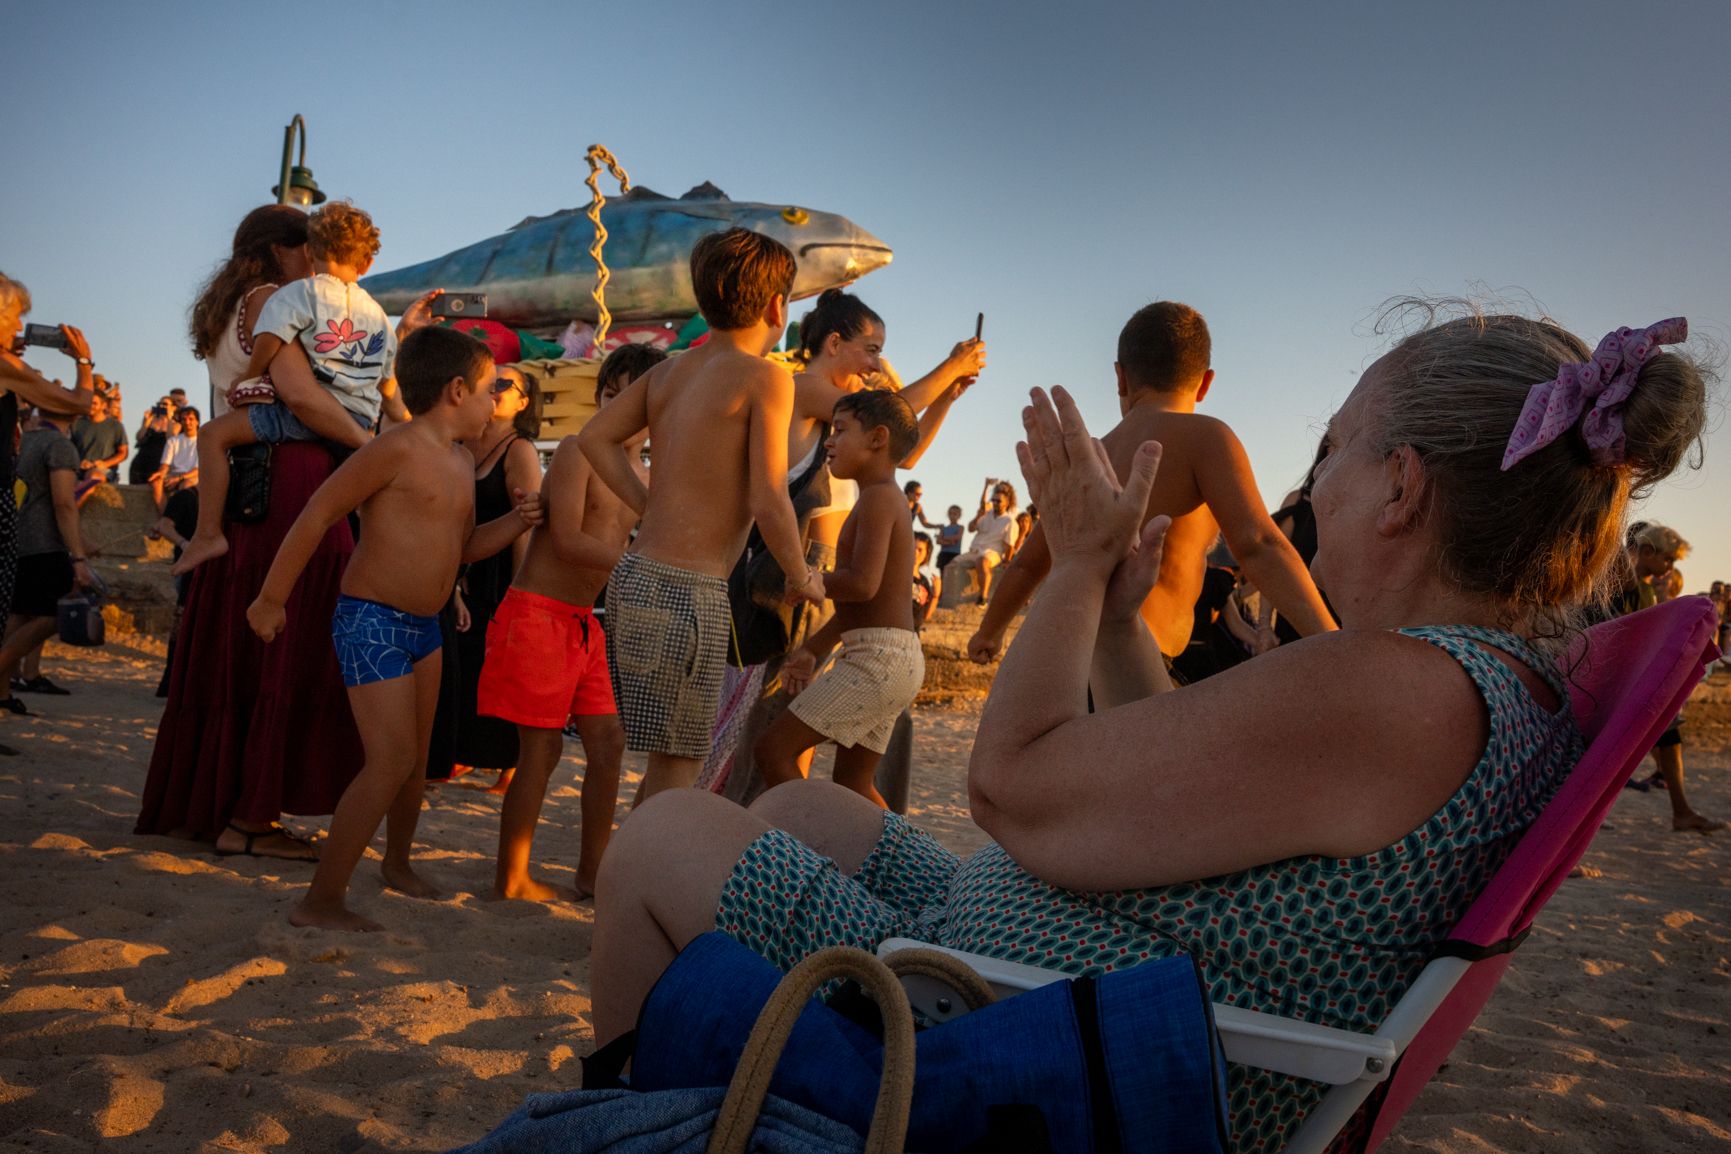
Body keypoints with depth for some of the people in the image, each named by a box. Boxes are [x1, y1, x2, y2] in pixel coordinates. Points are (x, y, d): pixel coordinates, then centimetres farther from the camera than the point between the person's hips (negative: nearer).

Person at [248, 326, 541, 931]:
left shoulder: (463, 460, 12)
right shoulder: (397, 449, -16)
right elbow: (318, 514, -14)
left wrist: (514, 522, 2)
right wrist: (272, 598, -11)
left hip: (424, 625, 9)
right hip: (371, 619, -9)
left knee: (416, 758, 18)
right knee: (390, 761, -15)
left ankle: (398, 863, 39)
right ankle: (320, 901, -7)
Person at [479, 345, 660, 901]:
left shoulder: (646, 476, 12)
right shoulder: (577, 451, -11)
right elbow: (567, 540, -21)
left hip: (583, 620, 8)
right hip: (538, 612, -8)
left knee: (607, 740, 7)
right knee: (542, 747, -4)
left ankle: (592, 871, 20)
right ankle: (511, 879, 9)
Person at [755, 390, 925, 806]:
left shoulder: (878, 497, -10)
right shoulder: (890, 500, 20)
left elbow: (862, 584, -24)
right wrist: (812, 649, 25)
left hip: (878, 656, -10)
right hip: (896, 659, 10)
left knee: (774, 749, -9)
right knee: (852, 782, 15)